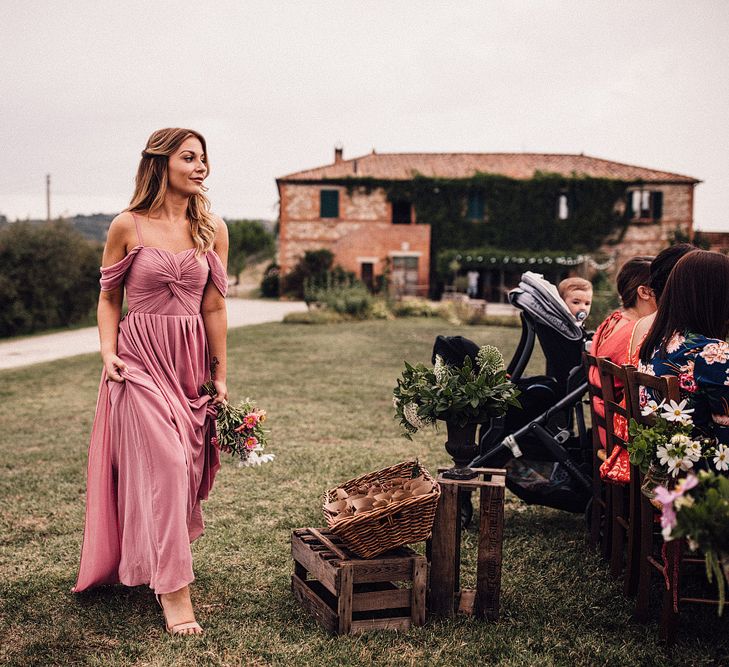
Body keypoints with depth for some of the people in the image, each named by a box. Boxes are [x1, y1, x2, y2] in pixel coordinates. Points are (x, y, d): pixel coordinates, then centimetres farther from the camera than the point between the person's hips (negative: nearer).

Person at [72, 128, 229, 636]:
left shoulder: (212, 228, 5)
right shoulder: (128, 227, -2)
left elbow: (214, 307, 7)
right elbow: (109, 298, 6)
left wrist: (220, 376, 6)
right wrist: (109, 352, -8)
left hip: (191, 360, 4)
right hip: (140, 358, -3)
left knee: (187, 468, 7)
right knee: (164, 465, -12)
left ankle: (163, 558, 32)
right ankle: (174, 591, -8)